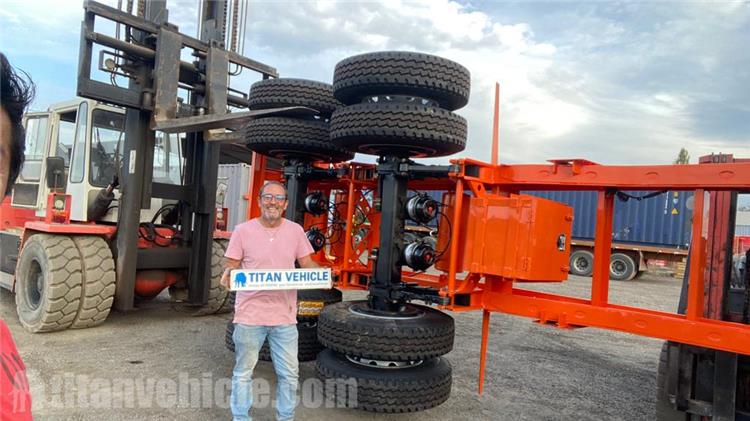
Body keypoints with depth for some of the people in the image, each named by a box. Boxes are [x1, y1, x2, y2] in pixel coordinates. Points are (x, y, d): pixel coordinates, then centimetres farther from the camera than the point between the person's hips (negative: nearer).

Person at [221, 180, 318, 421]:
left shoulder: (295, 231, 4)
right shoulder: (243, 231, -3)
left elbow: (306, 264, 7)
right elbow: (232, 266, 1)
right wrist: (228, 275, -21)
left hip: (284, 315, 2)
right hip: (250, 314, -2)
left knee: (289, 374, 10)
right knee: (243, 372, 12)